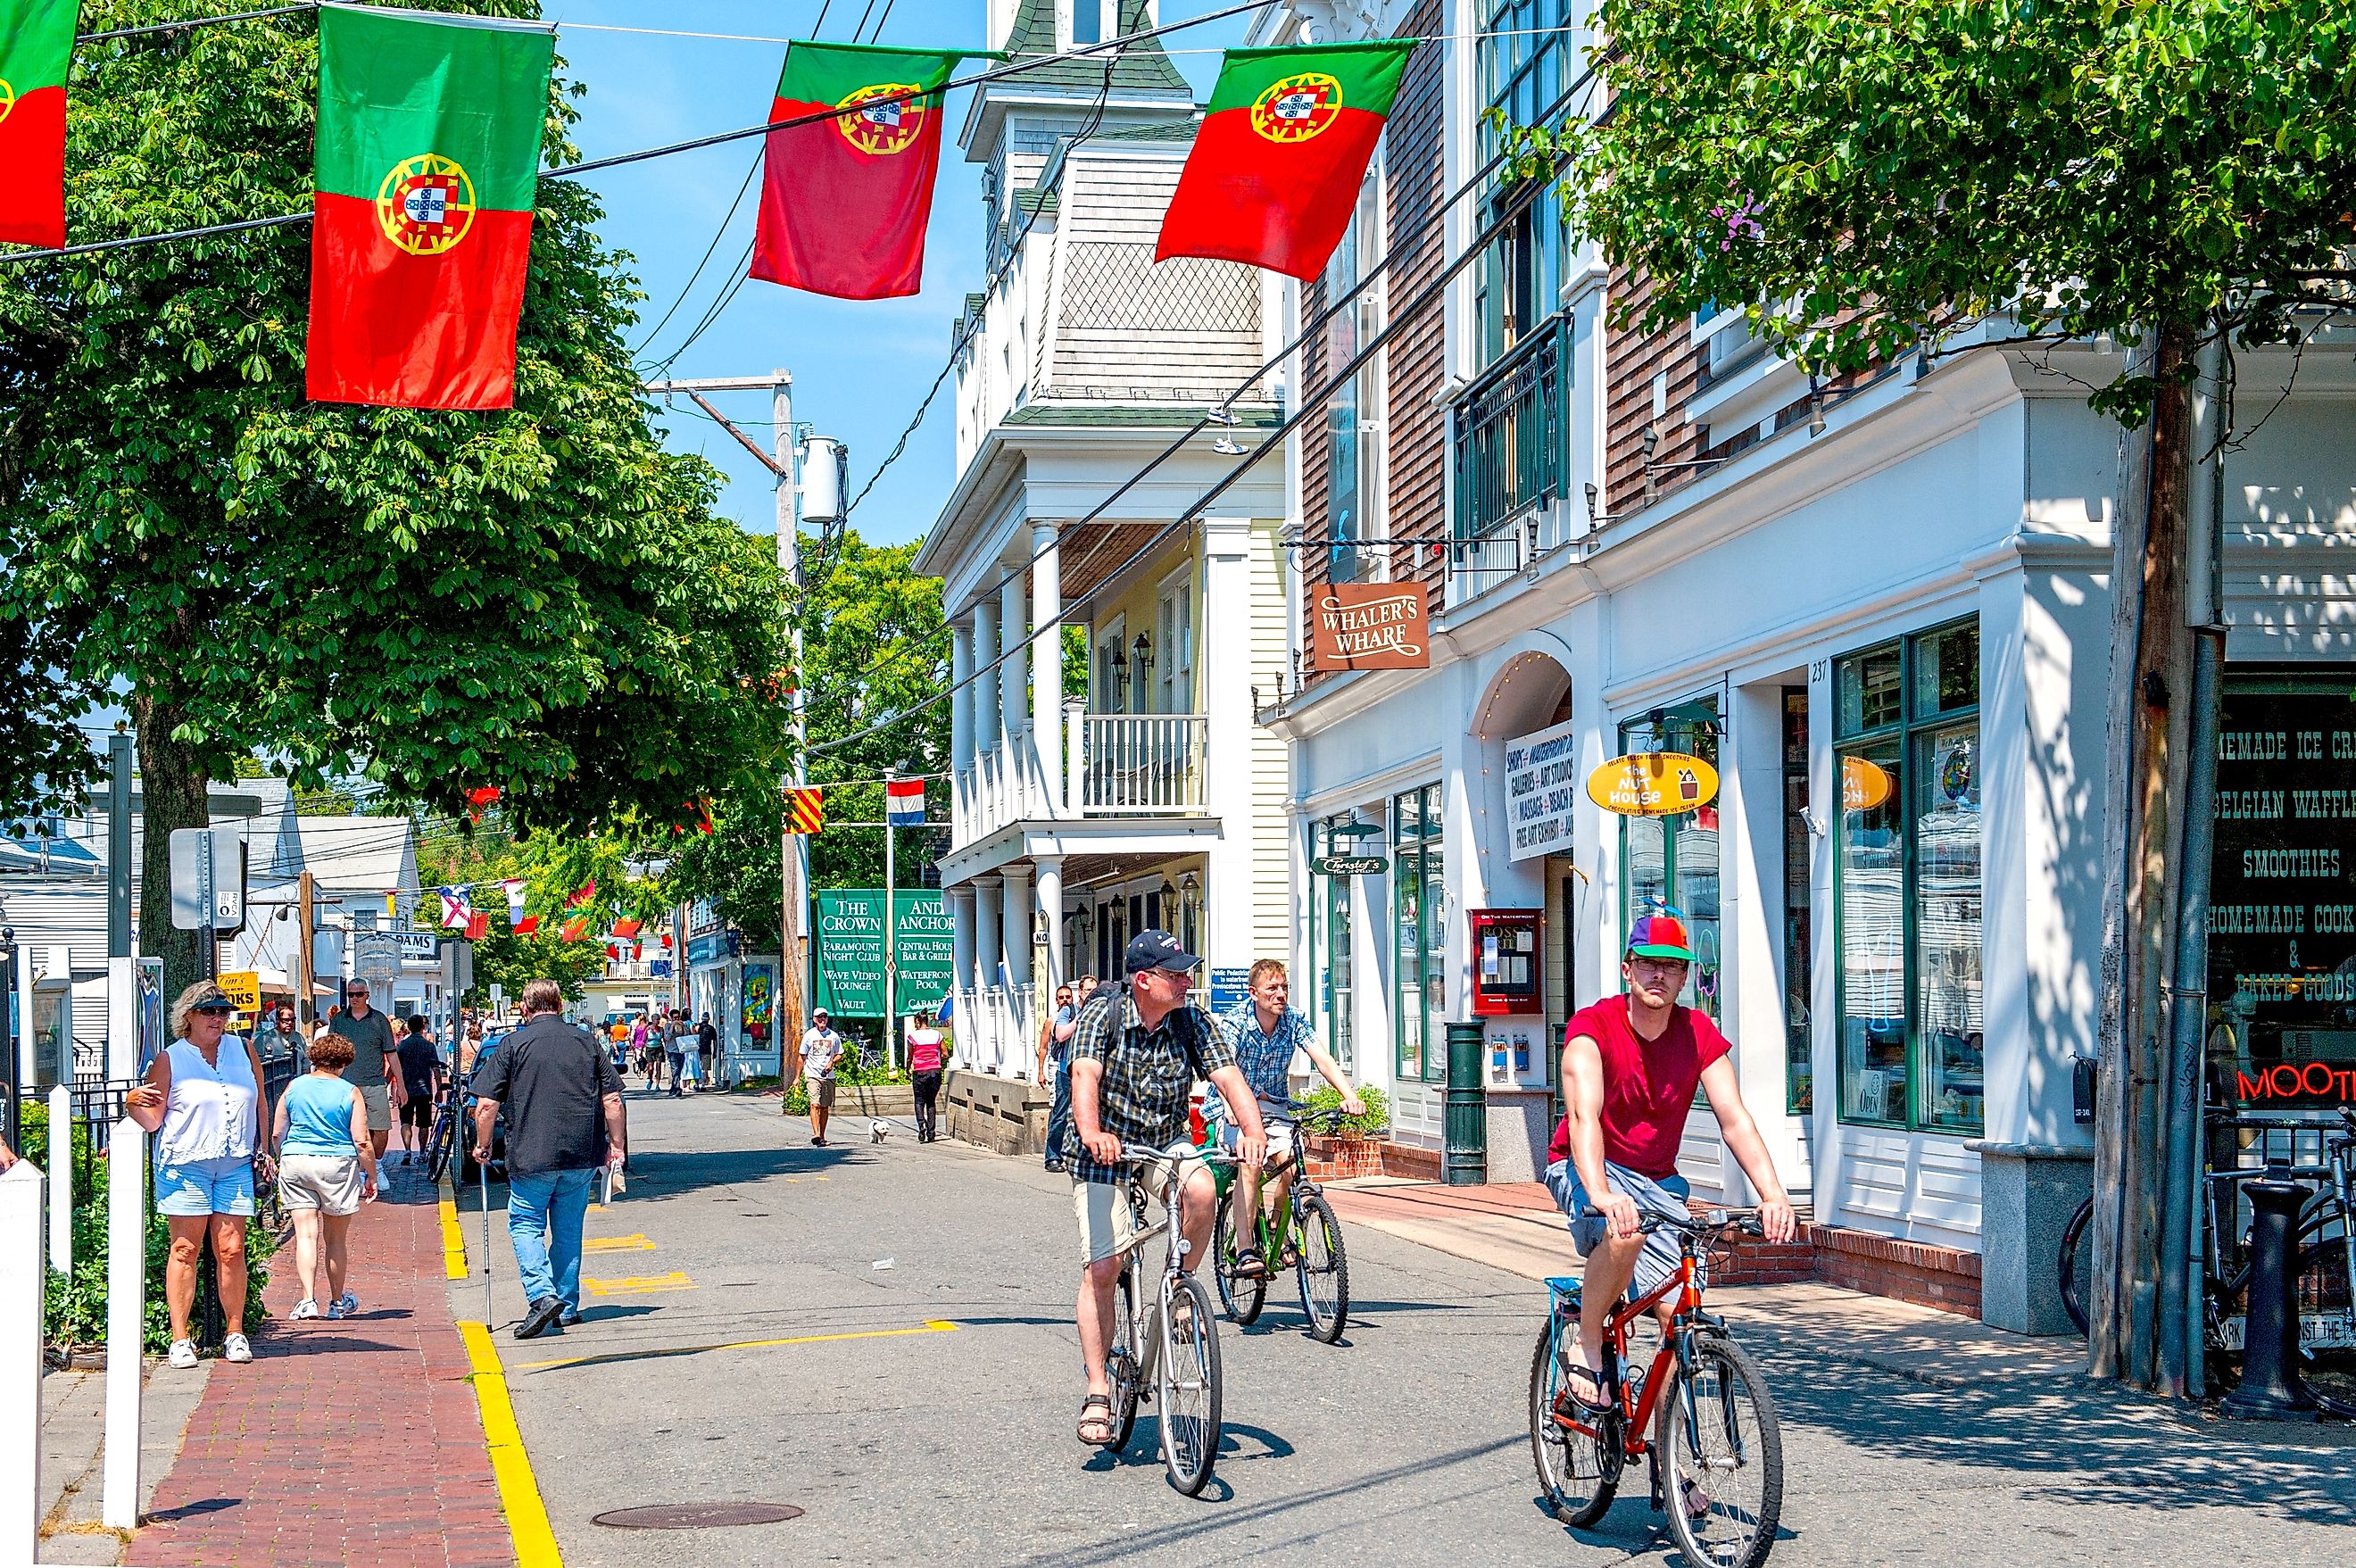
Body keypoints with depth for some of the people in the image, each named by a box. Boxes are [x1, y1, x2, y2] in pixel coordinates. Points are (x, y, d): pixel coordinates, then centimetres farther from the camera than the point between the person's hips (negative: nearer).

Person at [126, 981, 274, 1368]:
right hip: (185, 1166, -3)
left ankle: (235, 1335, 9)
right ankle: (180, 1339, 1)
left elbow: (260, 1102, 20)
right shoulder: (169, 1060, 1)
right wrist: (134, 1104, -19)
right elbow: (153, 1121, 1)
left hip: (236, 1166, 3)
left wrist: (261, 1150, 15)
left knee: (232, 1250, 0)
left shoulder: (243, 1050, 11)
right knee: (184, 1250, -2)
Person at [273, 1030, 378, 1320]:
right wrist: (371, 1177, 3)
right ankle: (338, 1302, 22)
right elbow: (361, 1142, -6)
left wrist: (282, 1162, 27)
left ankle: (308, 1299, -13)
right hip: (337, 1165, -1)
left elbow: (277, 1135, 11)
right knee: (336, 1239, 11)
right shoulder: (350, 1093, -3)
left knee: (306, 1235, -1)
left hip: (295, 1164, 1)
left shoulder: (293, 1088, 5)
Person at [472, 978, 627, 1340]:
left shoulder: (513, 1045, -3)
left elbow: (486, 1104, -5)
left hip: (531, 1157, -3)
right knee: (568, 1229, 14)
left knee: (525, 1225, 7)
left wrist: (482, 1145, 9)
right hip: (582, 1155, 3)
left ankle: (542, 1296, -12)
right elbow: (612, 1099, 4)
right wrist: (616, 1144, 14)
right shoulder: (588, 1042, 6)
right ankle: (566, 1307, 18)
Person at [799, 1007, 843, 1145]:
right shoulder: (809, 1035, 2)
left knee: (825, 1107, 8)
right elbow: (802, 1057, 8)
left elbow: (839, 1055, 14)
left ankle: (822, 1136, 17)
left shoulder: (833, 1036, 7)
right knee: (815, 1104, -18)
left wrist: (832, 1062, -8)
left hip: (828, 1076, 3)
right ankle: (816, 1135, -29)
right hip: (812, 1075, -3)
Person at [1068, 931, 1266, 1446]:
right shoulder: (1103, 1014, -15)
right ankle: (1097, 1392, -2)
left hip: (1167, 1146, 2)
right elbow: (1085, 1077, -29)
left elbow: (1229, 1077, -18)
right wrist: (1092, 1132, -49)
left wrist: (1252, 1131, -37)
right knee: (1102, 1267, -11)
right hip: (1105, 1151, -2)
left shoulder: (1195, 1024, -7)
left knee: (1202, 1188, -32)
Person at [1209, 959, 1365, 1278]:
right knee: (1251, 1160, -32)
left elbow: (1322, 1059, -16)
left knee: (1291, 1166, -21)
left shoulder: (1294, 1020, -6)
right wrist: (1231, 1107, -52)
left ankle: (1279, 1234, 8)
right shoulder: (1236, 1021, -18)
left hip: (1273, 1105, 4)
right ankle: (1245, 1251, -30)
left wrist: (1350, 1096, -33)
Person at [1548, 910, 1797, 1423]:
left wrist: (1772, 1194, -28)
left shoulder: (1699, 1034, -5)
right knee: (1627, 1228, -38)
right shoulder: (1591, 1027, -17)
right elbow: (1584, 1116, -32)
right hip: (1585, 1170, -4)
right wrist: (1600, 1193, -49)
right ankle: (1586, 1349, -16)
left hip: (1657, 1182, 4)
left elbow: (1735, 1119, -12)